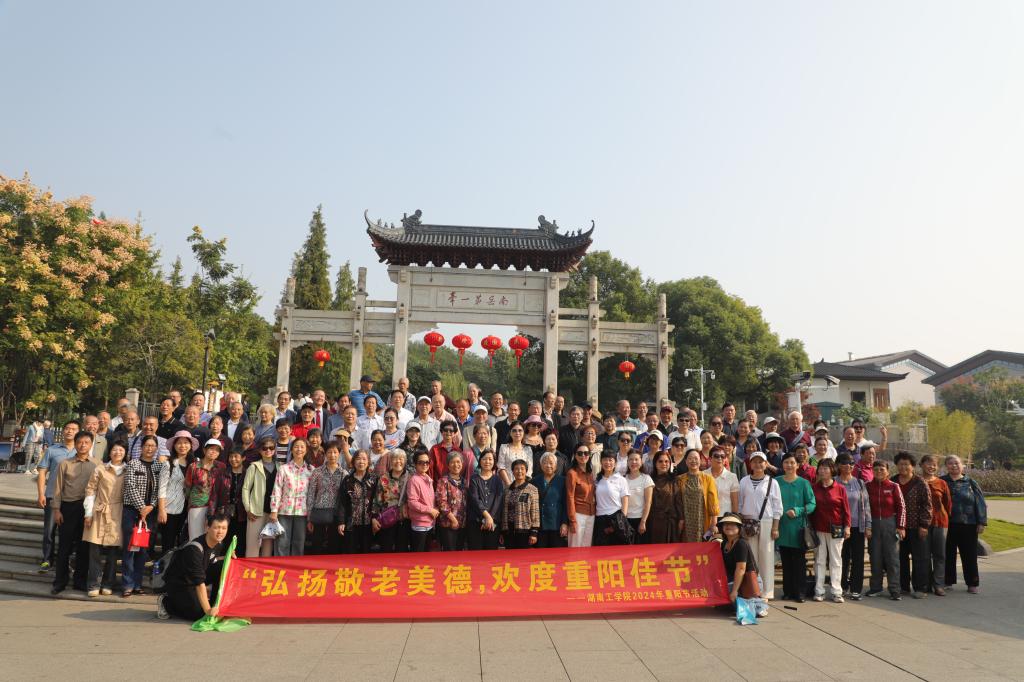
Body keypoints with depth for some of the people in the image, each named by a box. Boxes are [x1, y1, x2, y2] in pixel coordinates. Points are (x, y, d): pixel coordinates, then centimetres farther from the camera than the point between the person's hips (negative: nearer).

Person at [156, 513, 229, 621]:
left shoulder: (219, 544, -7)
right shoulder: (194, 548, -31)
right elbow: (199, 583, -34)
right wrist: (208, 610, -36)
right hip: (177, 584, -7)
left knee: (223, 566, -15)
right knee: (200, 614, -19)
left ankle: (215, 605, -3)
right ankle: (165, 602, 4)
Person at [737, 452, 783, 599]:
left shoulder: (772, 482, 2)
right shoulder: (744, 482, 8)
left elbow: (777, 506, 2)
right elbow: (739, 504, 11)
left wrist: (775, 527, -3)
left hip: (766, 522, -2)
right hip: (748, 523, 2)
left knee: (766, 557, -1)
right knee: (750, 557, 3)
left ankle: (766, 592, 7)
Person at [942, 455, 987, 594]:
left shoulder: (970, 483, 3)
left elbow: (980, 503, 2)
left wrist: (982, 522, -3)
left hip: (968, 525, -1)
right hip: (947, 525, 1)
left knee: (969, 555, 6)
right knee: (948, 554, 8)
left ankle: (972, 583, 18)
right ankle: (947, 581, 18)